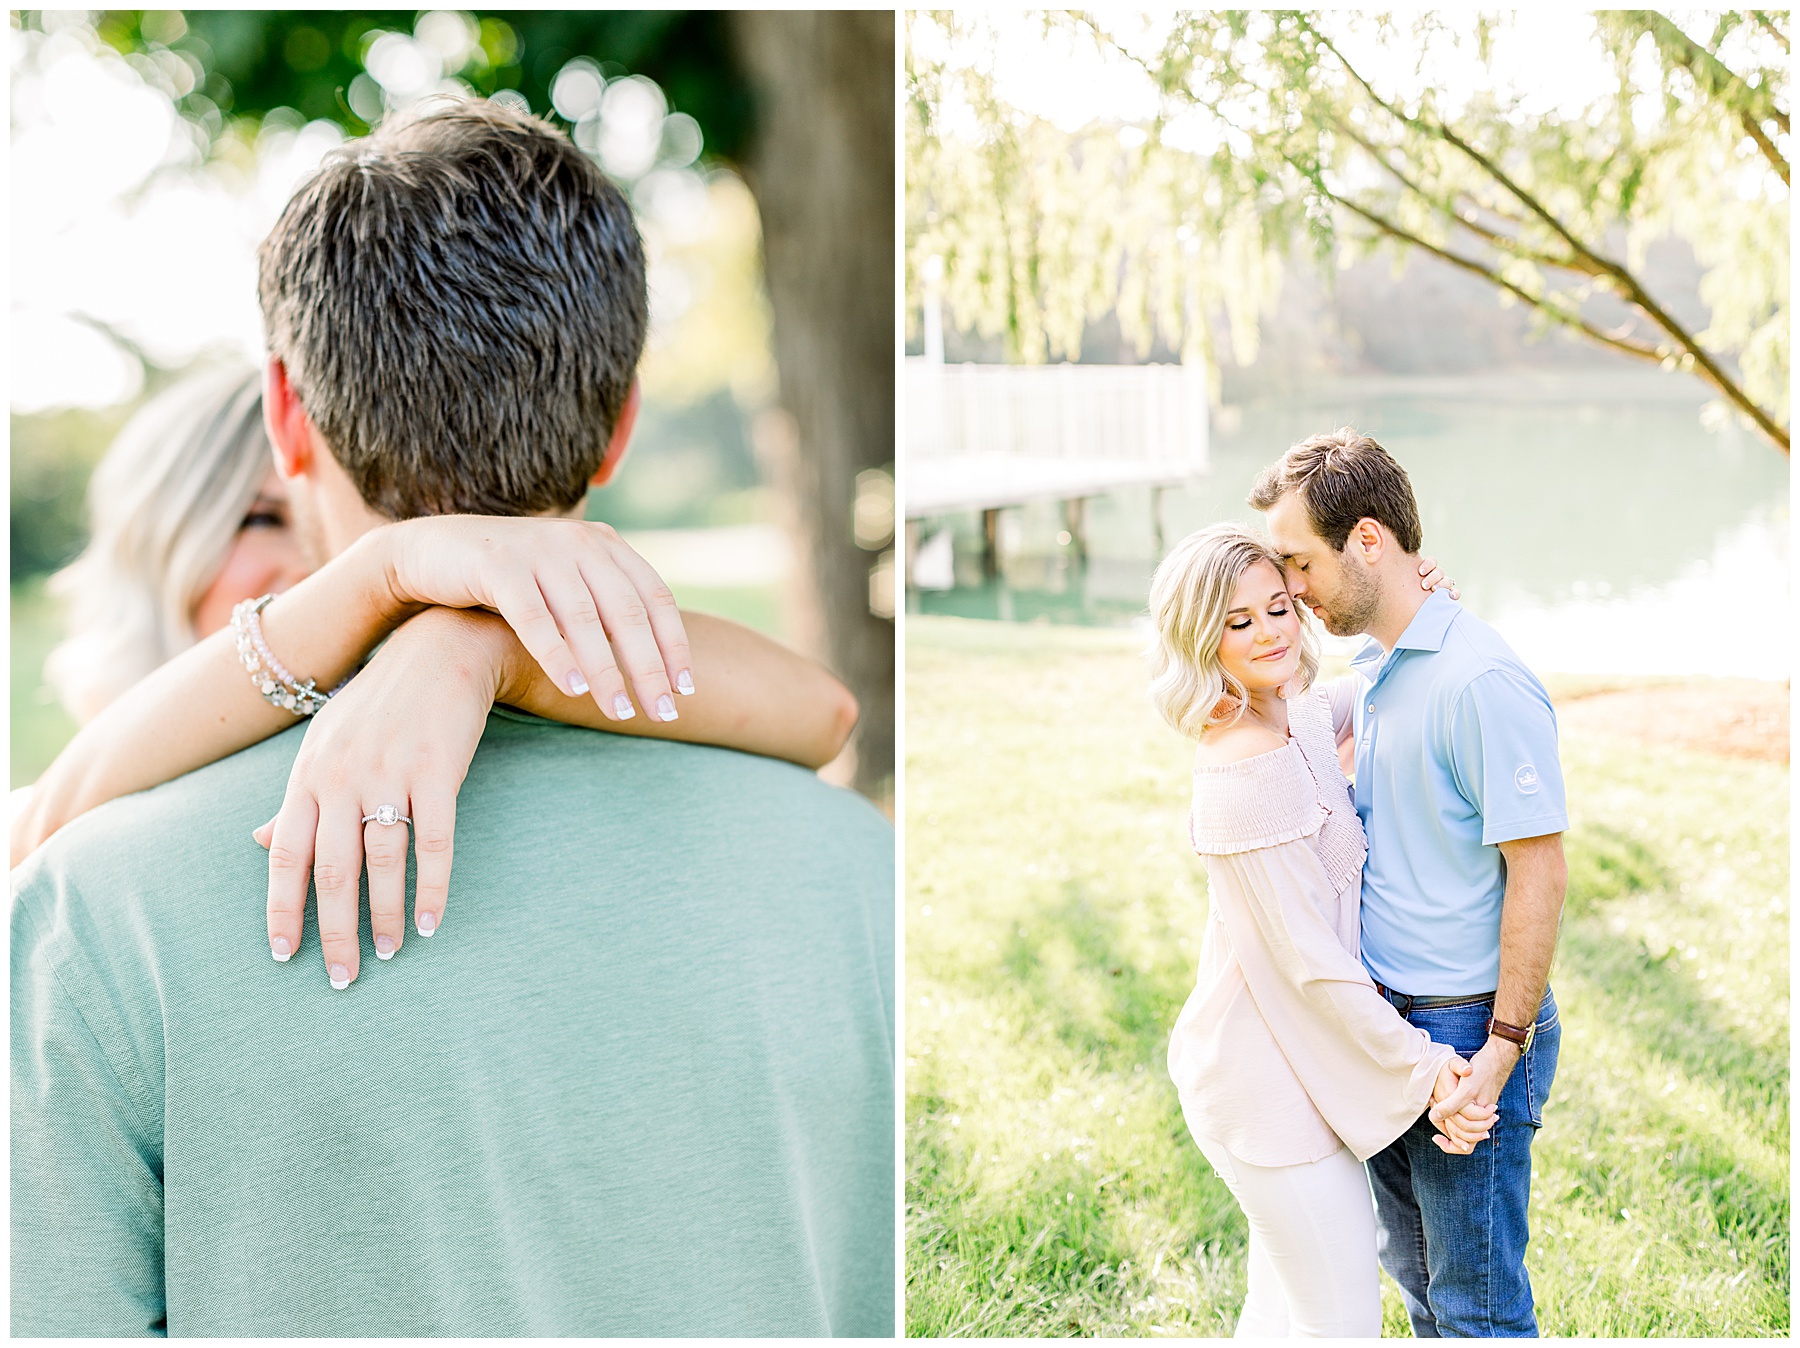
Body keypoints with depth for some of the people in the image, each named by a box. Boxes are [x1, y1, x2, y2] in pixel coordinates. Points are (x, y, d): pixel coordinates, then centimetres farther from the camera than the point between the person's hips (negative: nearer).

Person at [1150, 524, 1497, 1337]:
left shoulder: (1291, 717, 3)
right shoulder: (1248, 770, -25)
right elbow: (1307, 959, -23)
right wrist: (1423, 1067, -16)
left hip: (1282, 1063, 9)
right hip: (1273, 1079, -9)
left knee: (1283, 1306, 23)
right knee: (1342, 1320, 3)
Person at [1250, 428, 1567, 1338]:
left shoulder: (1481, 680, -21)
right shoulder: (1370, 674, 7)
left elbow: (1539, 872, -21)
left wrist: (1500, 1051, -22)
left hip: (1466, 1031, -9)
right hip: (1385, 1024, 9)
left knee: (1476, 1301, 5)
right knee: (1412, 1266, 23)